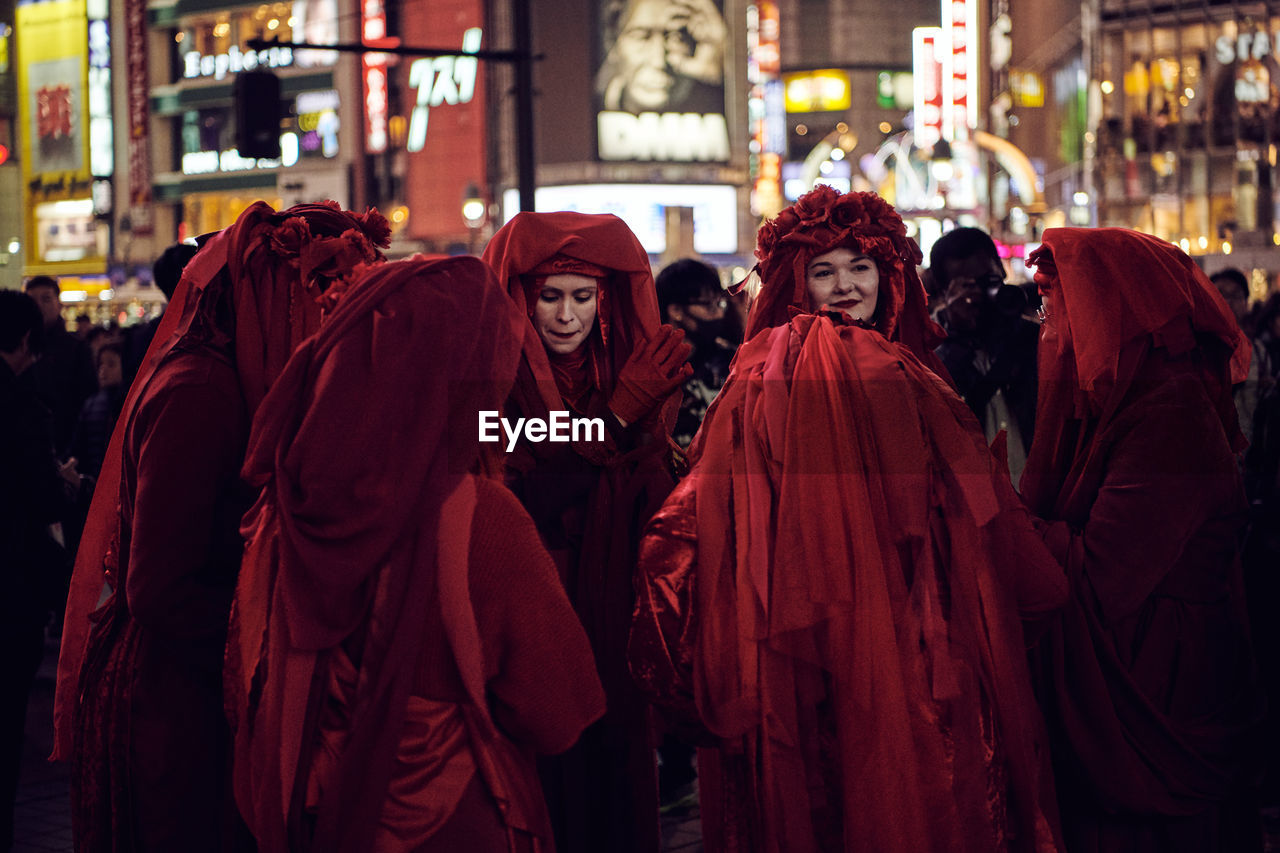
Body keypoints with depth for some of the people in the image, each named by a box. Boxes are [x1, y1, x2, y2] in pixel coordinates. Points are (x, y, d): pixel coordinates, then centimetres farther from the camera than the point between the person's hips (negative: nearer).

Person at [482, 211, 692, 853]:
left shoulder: (632, 374, 7)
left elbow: (654, 508, 8)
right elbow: (518, 506, -18)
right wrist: (615, 418, -18)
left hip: (612, 627, 4)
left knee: (613, 773, 9)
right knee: (541, 779, 0)